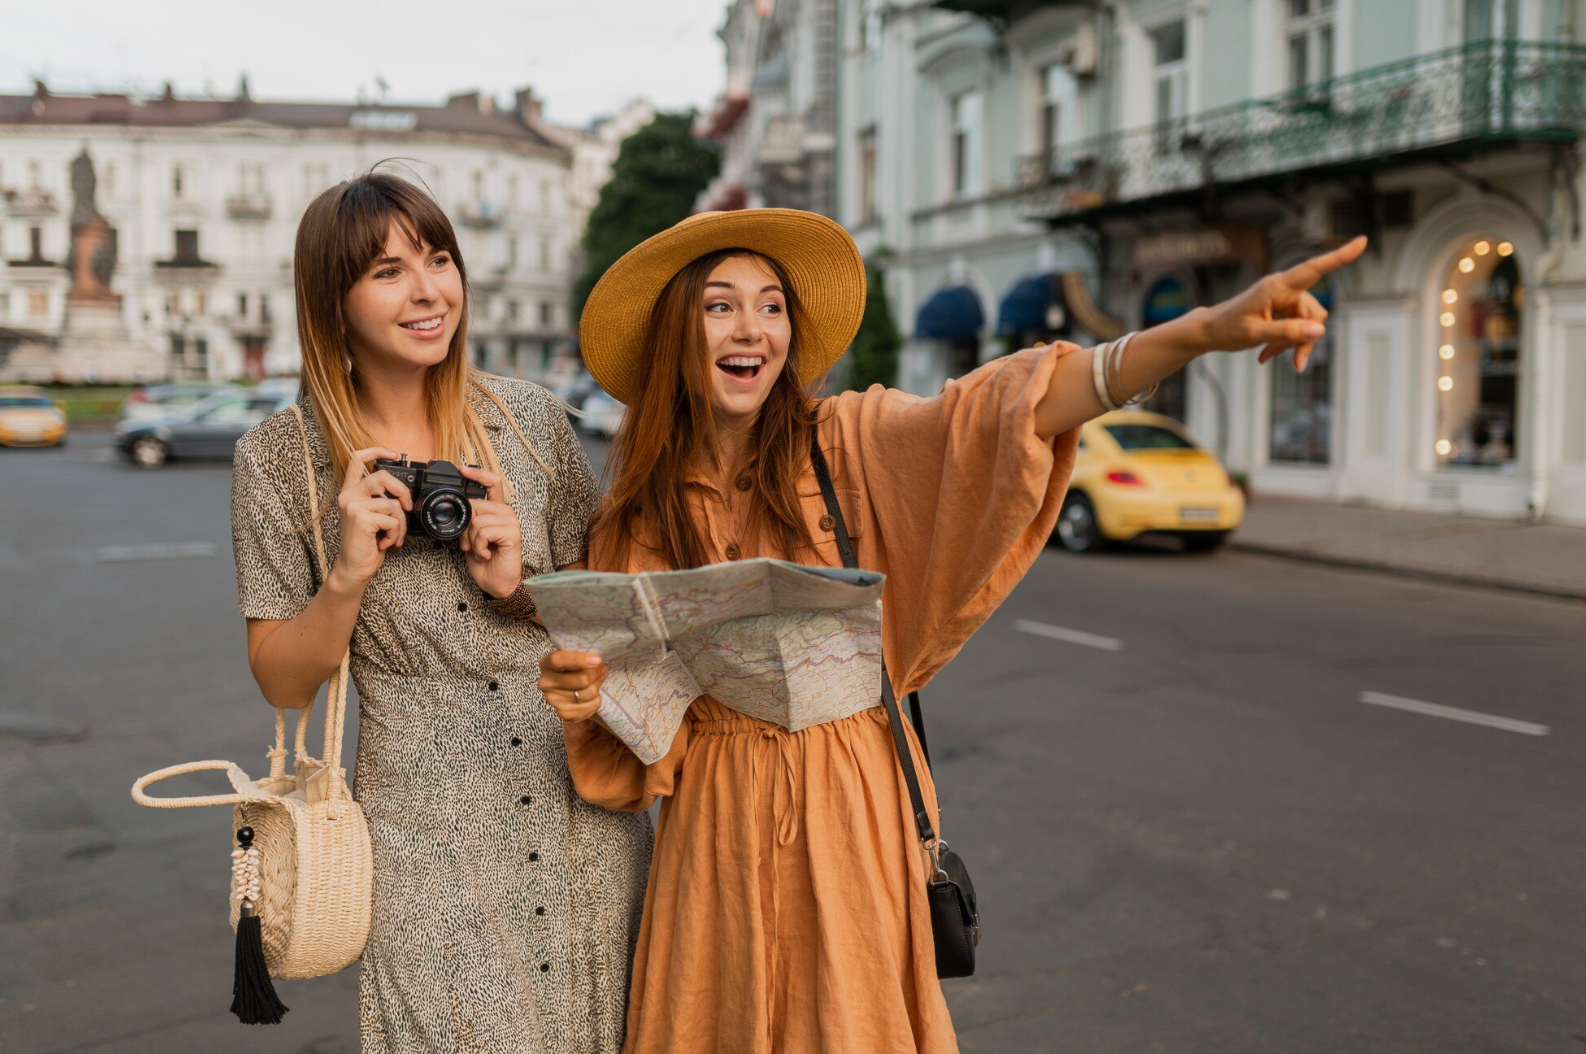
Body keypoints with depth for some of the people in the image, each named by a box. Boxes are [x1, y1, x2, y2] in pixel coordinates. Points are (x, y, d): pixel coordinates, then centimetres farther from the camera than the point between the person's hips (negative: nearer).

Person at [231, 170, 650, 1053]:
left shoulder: (529, 417, 1)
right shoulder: (281, 460, -3)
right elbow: (285, 682, -1)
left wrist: (523, 587, -11)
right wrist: (349, 575, -18)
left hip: (586, 815, 3)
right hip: (431, 840, -2)